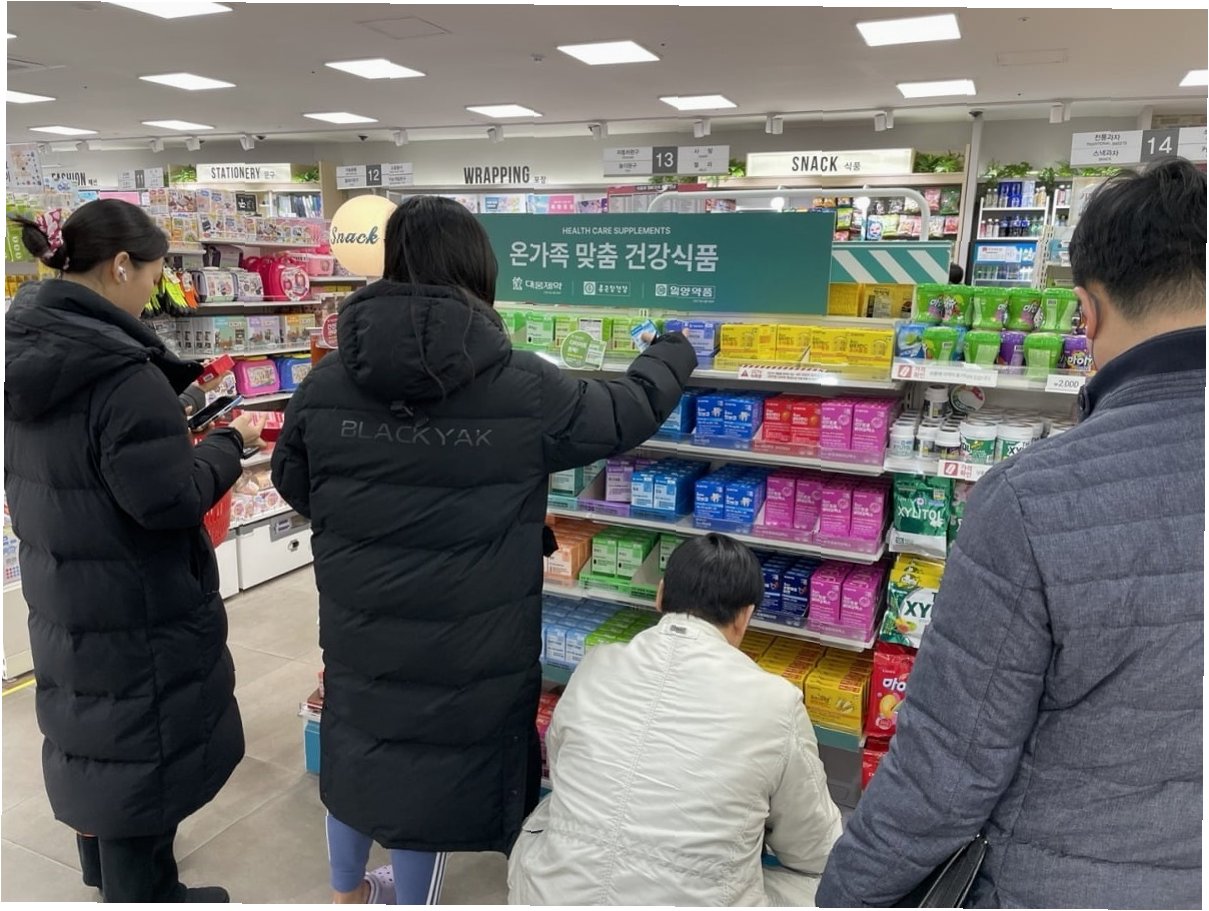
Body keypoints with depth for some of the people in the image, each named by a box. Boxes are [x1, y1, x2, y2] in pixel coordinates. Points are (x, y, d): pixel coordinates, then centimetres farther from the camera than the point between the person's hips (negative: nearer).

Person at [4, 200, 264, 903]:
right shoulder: (121, 372, -26)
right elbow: (171, 500, -27)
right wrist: (233, 442, -12)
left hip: (61, 593, 9)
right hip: (136, 607, -9)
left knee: (89, 726, 25)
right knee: (142, 747, 8)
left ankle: (104, 867, 47)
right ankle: (141, 891, 26)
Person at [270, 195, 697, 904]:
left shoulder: (327, 382, -8)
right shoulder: (524, 388, -17)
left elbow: (293, 482, 8)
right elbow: (629, 411, -1)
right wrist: (676, 353, 19)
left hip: (357, 626, 4)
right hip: (467, 642, -4)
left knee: (355, 750, 26)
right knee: (436, 770, 17)